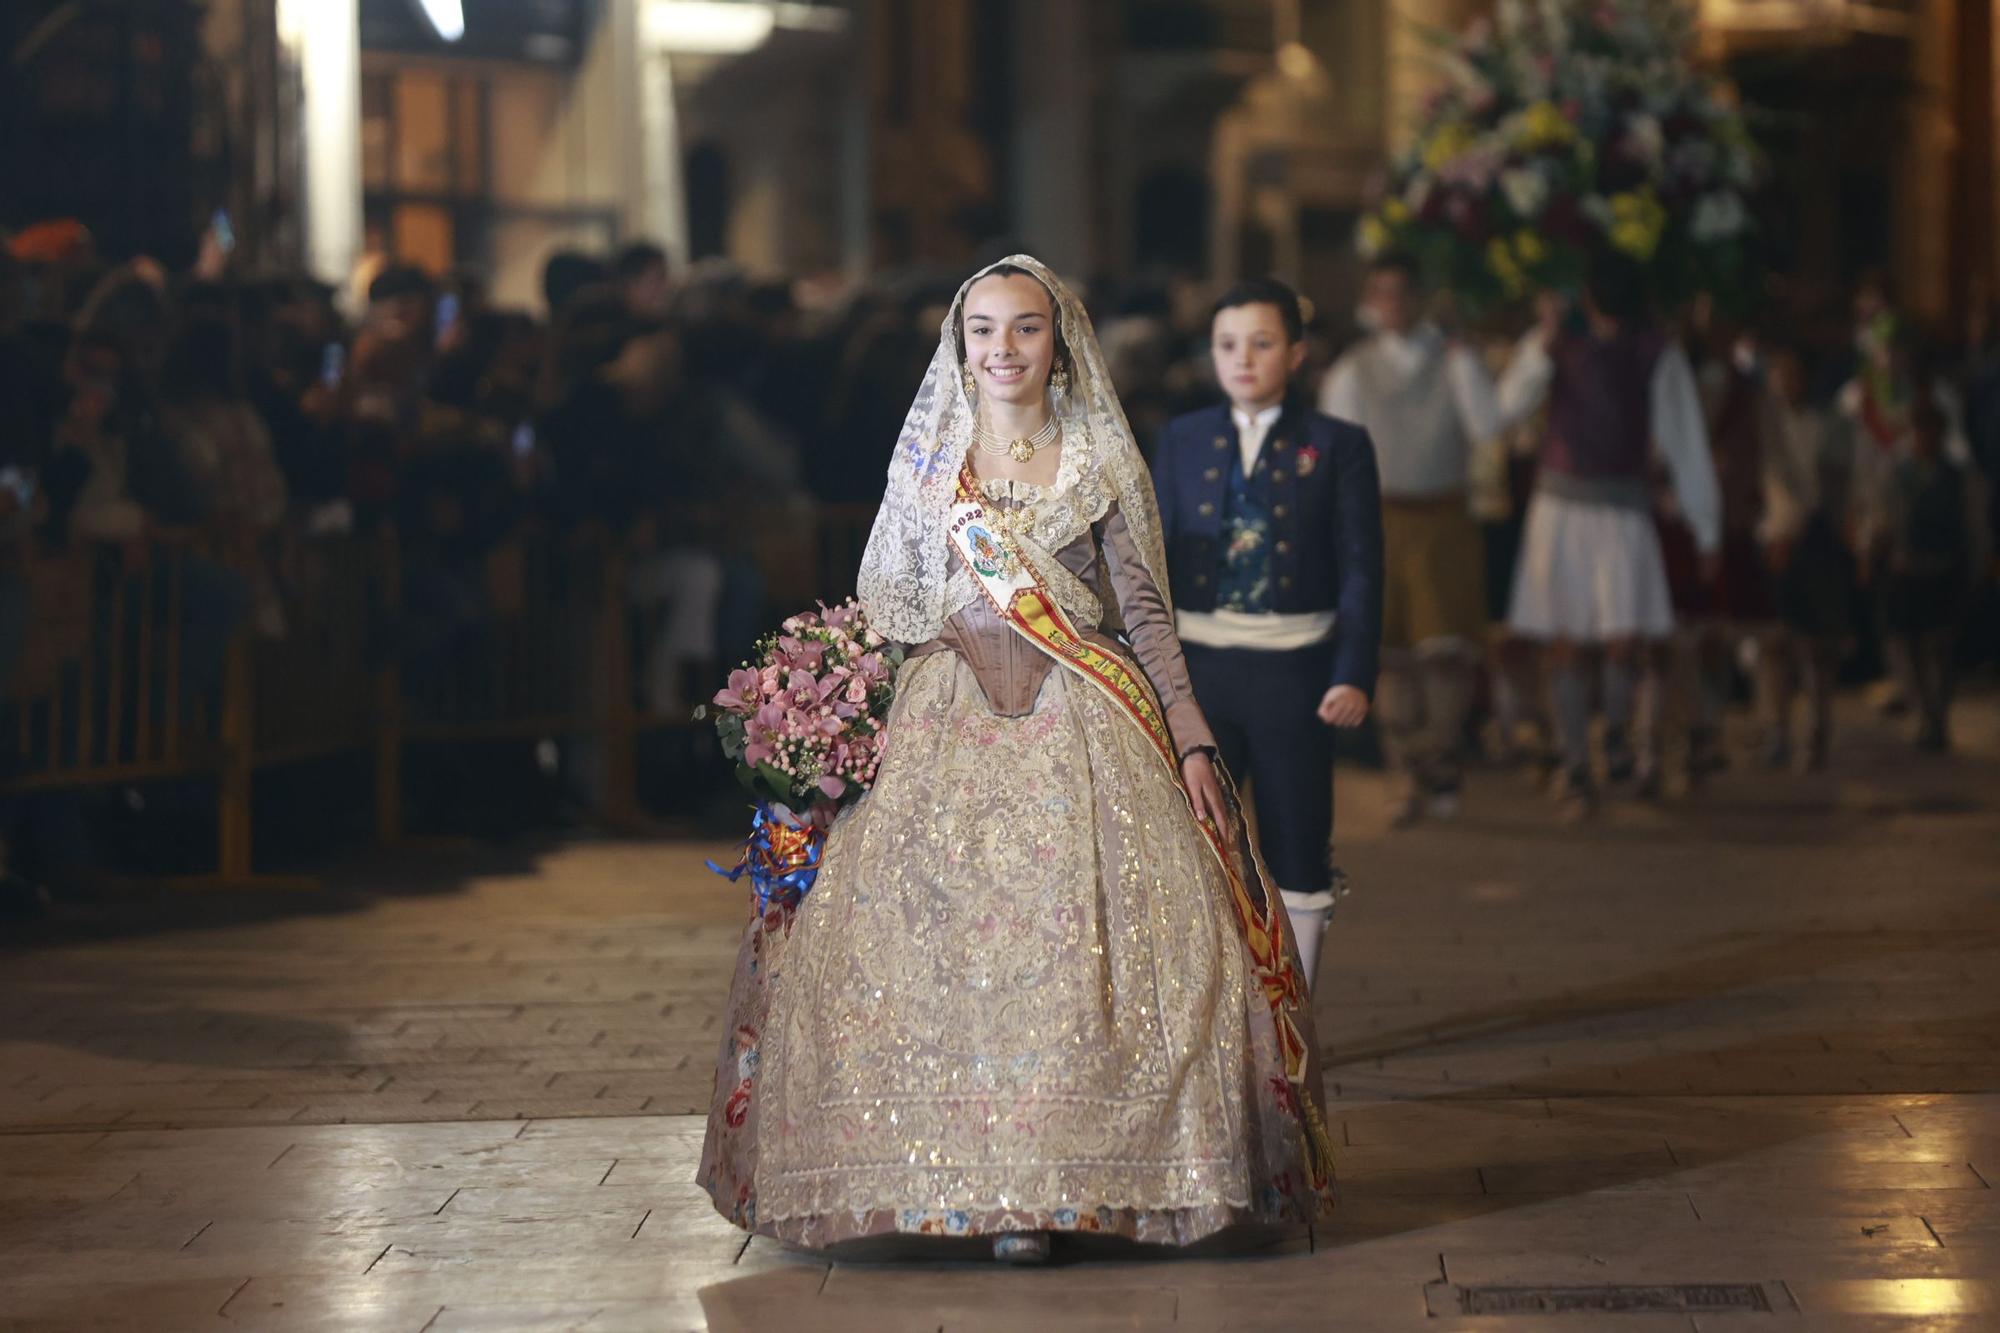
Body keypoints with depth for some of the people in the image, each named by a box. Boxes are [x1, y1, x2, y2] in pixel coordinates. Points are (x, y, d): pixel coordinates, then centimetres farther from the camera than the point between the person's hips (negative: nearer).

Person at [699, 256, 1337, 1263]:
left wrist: (1191, 739, -4)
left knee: (1076, 935, -9)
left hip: (1081, 725, -1)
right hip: (951, 722, 1)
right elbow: (890, 611, 14)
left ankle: (1056, 1180, -4)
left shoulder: (1099, 463, 6)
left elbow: (1146, 611, 5)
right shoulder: (927, 462, 10)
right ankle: (979, 1178, -2)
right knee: (946, 941, -7)